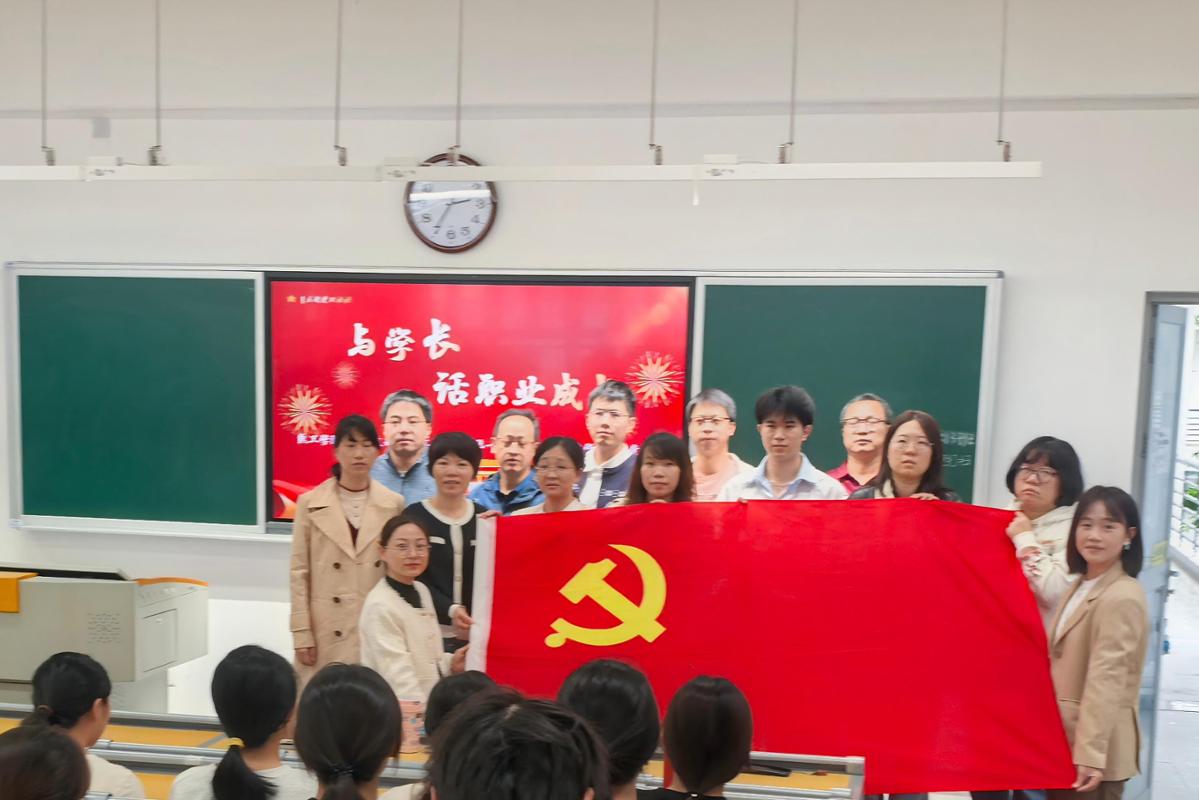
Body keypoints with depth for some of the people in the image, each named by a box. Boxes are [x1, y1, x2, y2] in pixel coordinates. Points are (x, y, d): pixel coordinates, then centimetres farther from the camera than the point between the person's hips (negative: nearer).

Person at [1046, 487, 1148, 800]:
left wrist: (1090, 753, -24)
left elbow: (1106, 681, -23)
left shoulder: (1122, 598, -19)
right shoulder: (1081, 586, 10)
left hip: (1093, 747, -9)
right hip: (1063, 739, 9)